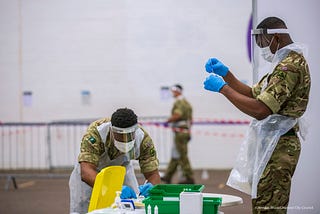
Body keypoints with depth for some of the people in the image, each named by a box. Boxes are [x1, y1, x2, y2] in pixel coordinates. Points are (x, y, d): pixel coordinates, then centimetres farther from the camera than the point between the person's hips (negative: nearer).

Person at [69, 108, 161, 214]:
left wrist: (151, 187, -49)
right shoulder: (95, 132, -40)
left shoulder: (143, 139, -29)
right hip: (92, 171, -2)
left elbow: (153, 174, -24)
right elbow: (85, 173, -48)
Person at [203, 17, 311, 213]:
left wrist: (223, 87, -17)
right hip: (271, 145, 11)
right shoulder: (285, 64, 19)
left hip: (278, 147, -11)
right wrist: (225, 73, 11)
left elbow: (260, 110, -24)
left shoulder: (290, 66, -16)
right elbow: (253, 94, 22)